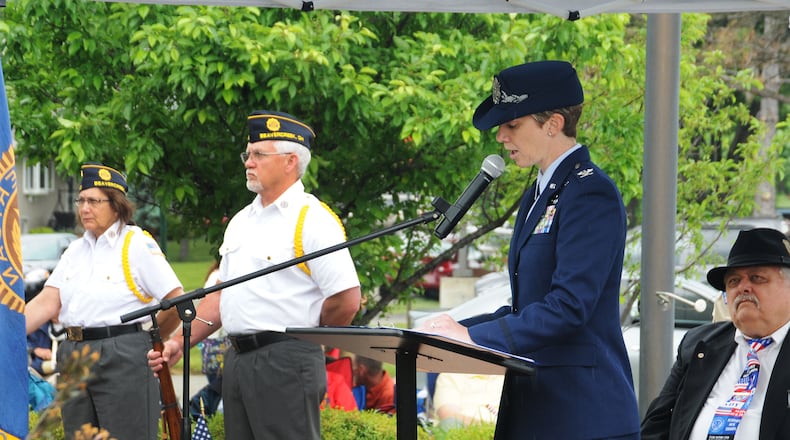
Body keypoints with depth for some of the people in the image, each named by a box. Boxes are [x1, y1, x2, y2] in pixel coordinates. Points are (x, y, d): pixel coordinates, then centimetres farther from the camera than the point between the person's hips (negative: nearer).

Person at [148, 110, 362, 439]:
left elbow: (346, 300, -16)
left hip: (286, 362, -9)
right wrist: (180, 342, 11)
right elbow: (221, 295, 22)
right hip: (237, 360, 9)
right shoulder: (241, 221, 17)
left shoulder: (312, 220, -10)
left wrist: (306, 337, -2)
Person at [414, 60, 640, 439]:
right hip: (533, 408, 9)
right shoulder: (538, 195, 19)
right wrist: (455, 330, 7)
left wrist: (472, 336, -19)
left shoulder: (591, 192, -12)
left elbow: (569, 305, -21)